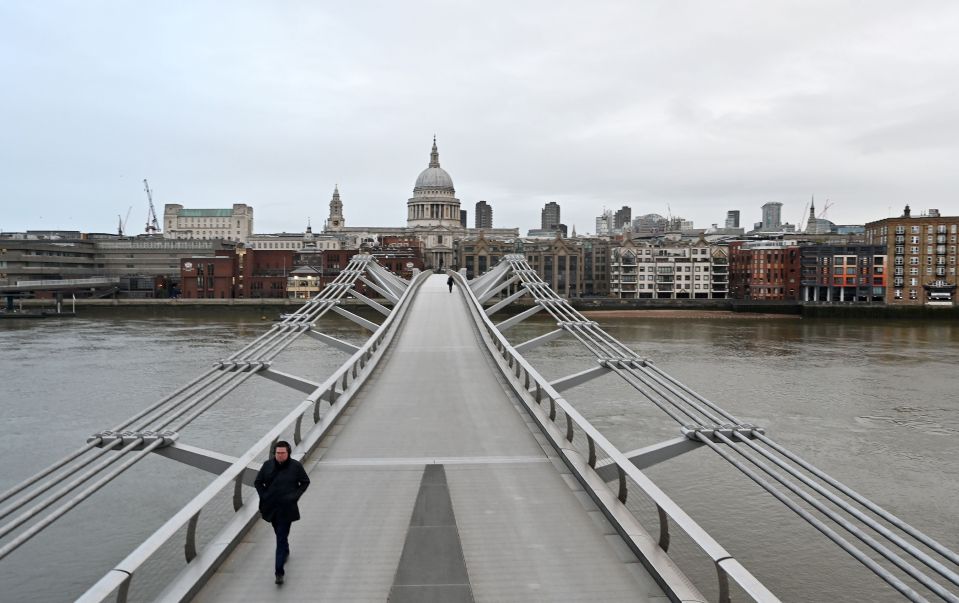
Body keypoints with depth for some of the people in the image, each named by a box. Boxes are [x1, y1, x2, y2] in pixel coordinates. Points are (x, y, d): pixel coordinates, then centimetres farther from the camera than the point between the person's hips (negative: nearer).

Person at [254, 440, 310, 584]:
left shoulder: (296, 466, -8)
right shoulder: (268, 465, -2)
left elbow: (305, 482, 3)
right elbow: (258, 482, 9)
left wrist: (295, 496, -7)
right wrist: (264, 496, -2)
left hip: (287, 508, -4)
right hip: (271, 507, 4)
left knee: (281, 538, -8)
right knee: (280, 534, 22)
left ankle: (279, 571, -8)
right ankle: (285, 553, 51)